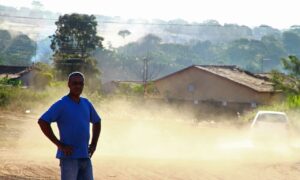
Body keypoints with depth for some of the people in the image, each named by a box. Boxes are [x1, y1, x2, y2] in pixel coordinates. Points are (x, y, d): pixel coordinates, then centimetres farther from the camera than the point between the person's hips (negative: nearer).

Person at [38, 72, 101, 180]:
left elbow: (97, 122, 27)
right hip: (69, 157, -7)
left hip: (85, 157, 7)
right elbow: (42, 122, -17)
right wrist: (59, 144, -17)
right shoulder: (61, 105, -8)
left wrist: (93, 144, 13)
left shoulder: (86, 104, 12)